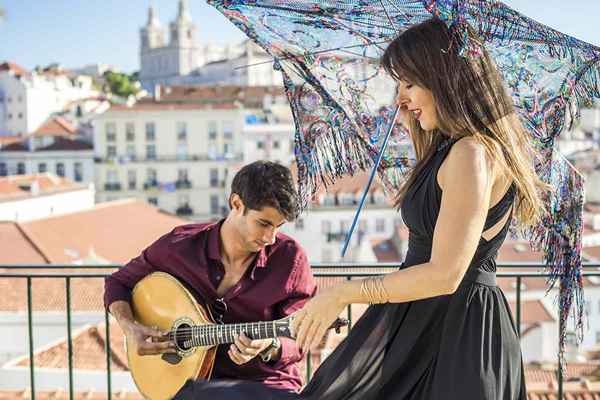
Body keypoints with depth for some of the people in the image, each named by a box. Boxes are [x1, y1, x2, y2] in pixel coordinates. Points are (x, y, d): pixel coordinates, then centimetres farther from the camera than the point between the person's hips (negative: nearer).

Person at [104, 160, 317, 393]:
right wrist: (130, 328, -6)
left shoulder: (290, 258, -9)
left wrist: (270, 347, -25)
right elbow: (119, 283, 11)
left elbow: (296, 341, -4)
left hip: (269, 384, 0)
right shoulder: (179, 246, -5)